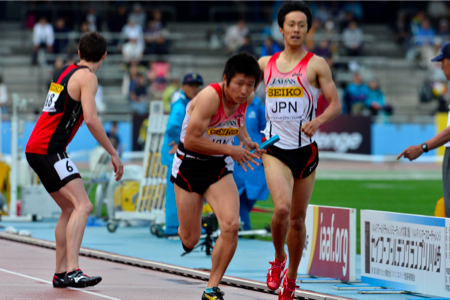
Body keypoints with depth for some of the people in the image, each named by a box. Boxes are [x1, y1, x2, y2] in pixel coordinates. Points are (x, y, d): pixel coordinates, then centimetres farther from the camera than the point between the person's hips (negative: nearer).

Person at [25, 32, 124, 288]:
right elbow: (91, 118, -20)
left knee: (70, 209, 16)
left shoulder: (67, 72, 18)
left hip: (36, 149, 10)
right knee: (83, 206, -18)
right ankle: (72, 270, -30)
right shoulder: (87, 77, -10)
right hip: (49, 150, -10)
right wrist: (113, 153, -17)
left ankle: (61, 272, 15)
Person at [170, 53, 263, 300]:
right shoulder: (210, 97, -27)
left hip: (219, 168, 4)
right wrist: (231, 150, -25)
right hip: (190, 166, -4)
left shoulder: (247, 98, -6)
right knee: (190, 240, 4)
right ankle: (186, 230, 45)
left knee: (231, 226, -19)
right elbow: (191, 140, -28)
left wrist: (246, 140, 3)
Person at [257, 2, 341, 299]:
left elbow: (336, 104, -6)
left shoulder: (317, 65, -2)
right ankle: (278, 259, 5)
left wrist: (317, 122, -24)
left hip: (306, 149, 0)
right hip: (275, 149, 0)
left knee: (298, 219, 8)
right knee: (282, 208, -22)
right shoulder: (265, 63, 7)